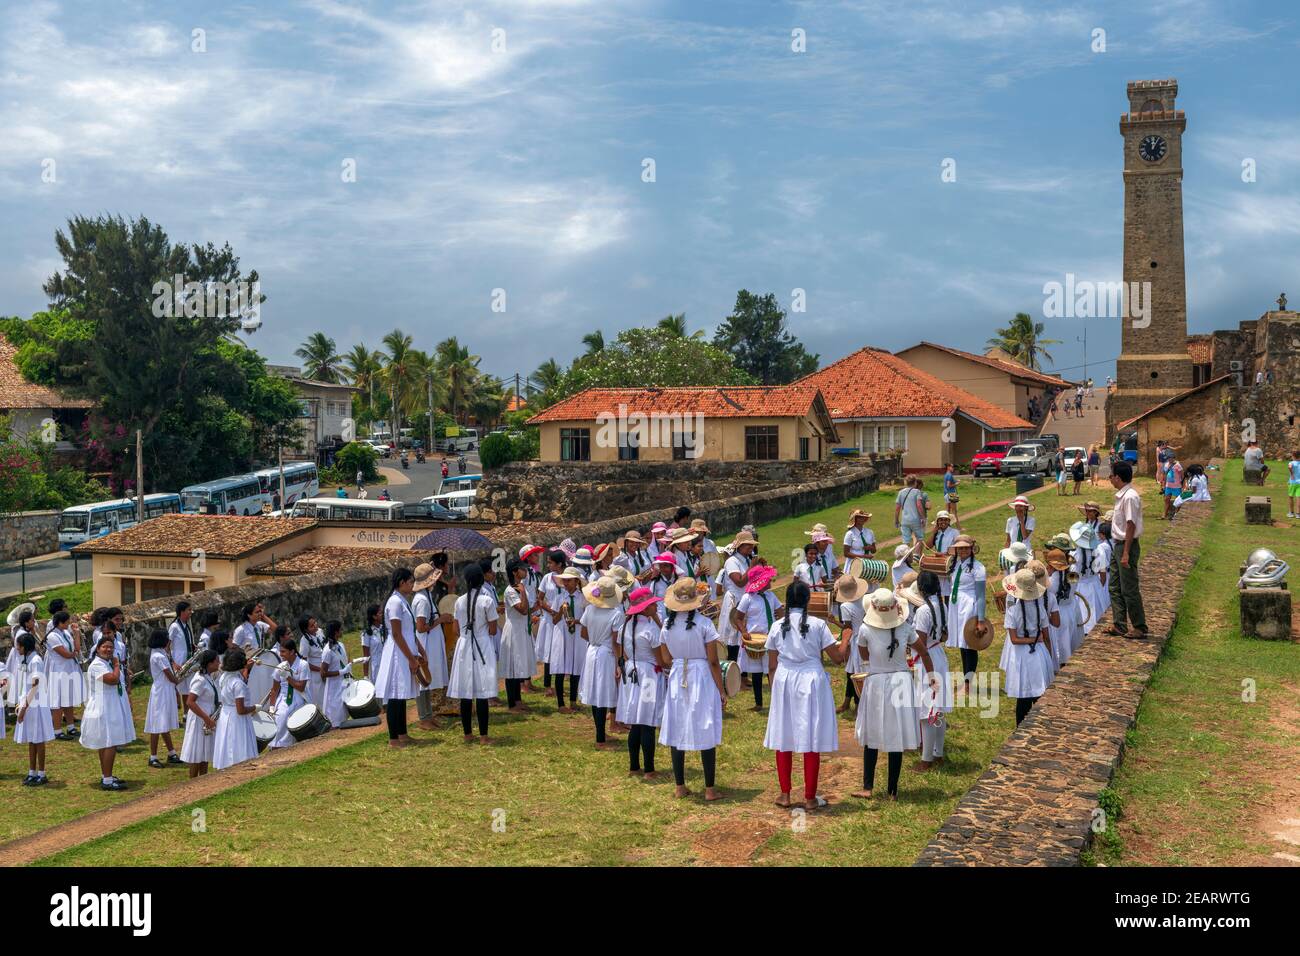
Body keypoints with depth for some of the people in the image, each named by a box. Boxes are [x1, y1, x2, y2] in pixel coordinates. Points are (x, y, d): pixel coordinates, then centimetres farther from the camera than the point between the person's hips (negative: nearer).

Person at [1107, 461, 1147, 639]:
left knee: (1129, 589, -3)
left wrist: (1126, 553, -22)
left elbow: (1131, 526, -21)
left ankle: (1140, 628, 6)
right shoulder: (1121, 495, 11)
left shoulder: (1130, 497, -19)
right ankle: (1119, 625, 20)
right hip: (1117, 544, 10)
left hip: (1127, 545, -10)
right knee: (1115, 588, 13)